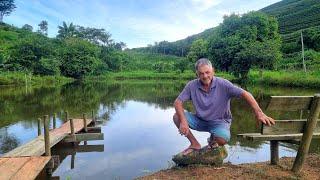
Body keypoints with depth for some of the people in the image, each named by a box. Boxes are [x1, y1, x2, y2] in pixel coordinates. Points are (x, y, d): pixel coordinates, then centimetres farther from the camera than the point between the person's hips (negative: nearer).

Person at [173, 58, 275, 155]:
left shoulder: (223, 84, -18)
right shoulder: (192, 85, -12)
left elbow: (245, 94, -25)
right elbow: (178, 102, -14)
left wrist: (259, 113, -37)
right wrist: (183, 121, -30)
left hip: (219, 121, -2)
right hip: (200, 120, 3)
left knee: (223, 139, -33)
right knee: (177, 116, -18)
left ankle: (213, 140, 9)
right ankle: (195, 144, 2)